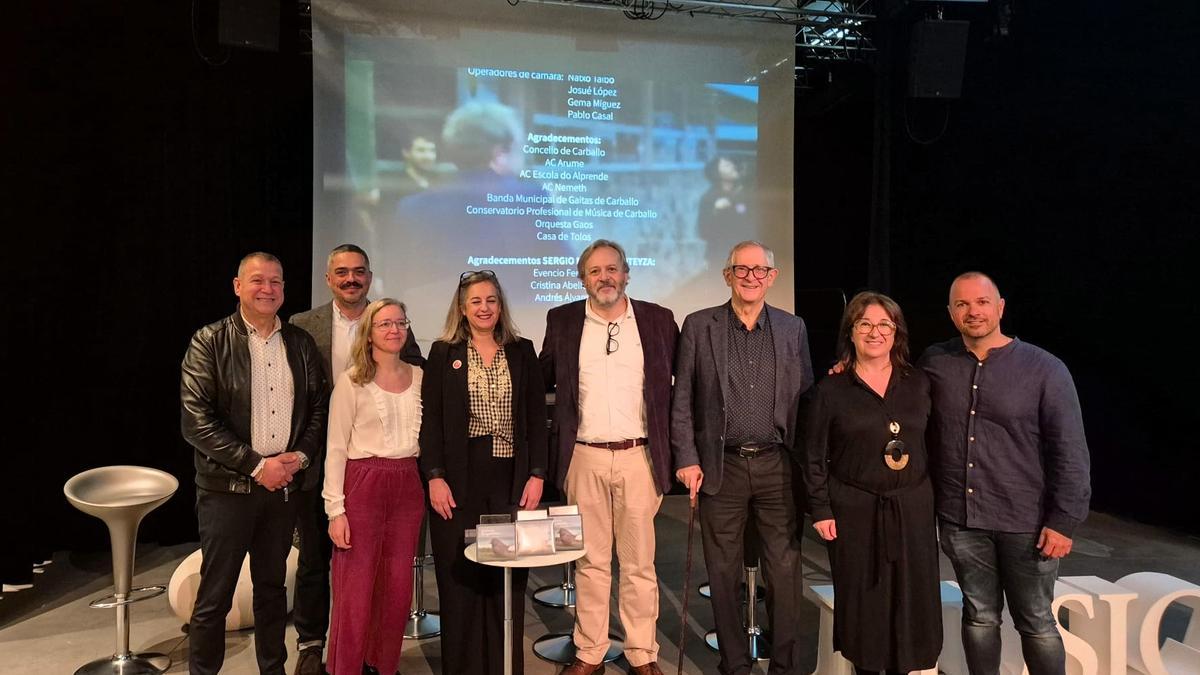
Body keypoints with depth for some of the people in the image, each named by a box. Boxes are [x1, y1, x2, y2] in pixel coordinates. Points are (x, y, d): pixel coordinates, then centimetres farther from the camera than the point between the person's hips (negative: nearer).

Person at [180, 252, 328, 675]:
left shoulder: (300, 343, 6)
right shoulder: (209, 342, -5)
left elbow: (318, 408, 9)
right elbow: (196, 421, -12)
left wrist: (300, 456, -7)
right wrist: (256, 465, -15)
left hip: (284, 483, 4)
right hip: (227, 486, -3)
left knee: (272, 588, 16)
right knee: (214, 596, 5)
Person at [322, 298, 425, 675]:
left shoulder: (418, 376, 8)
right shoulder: (352, 381, -4)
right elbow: (336, 449, -5)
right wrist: (335, 510, -10)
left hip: (408, 487, 4)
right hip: (363, 485, -4)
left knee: (397, 590, 10)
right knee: (356, 591, 1)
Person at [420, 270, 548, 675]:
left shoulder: (522, 352, 8)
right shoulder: (443, 353, 5)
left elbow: (537, 418, 6)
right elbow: (430, 420, 1)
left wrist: (536, 475, -2)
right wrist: (434, 477, -9)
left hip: (511, 479, 1)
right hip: (459, 479, -1)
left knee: (508, 579, 5)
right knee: (460, 578, 4)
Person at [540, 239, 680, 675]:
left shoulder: (658, 320, 3)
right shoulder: (562, 321, 5)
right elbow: (543, 379, 15)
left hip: (640, 457, -1)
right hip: (584, 458, 1)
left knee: (639, 562, 8)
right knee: (590, 560, 10)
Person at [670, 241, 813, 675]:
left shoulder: (793, 328, 7)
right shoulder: (699, 326, 2)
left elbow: (804, 397, 9)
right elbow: (682, 400, 1)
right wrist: (687, 459, -4)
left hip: (778, 465, 1)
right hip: (722, 467, -1)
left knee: (785, 570, 5)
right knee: (724, 573, 9)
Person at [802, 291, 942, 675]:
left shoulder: (919, 385, 5)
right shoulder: (830, 390, -2)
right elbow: (814, 457, -1)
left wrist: (935, 499, 3)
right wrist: (820, 510, -6)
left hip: (913, 509, 2)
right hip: (854, 511, -2)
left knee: (910, 599, 7)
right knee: (863, 600, 6)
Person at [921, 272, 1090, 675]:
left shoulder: (1045, 369, -8)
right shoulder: (934, 363, 0)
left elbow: (1070, 452, -7)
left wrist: (1064, 520, -10)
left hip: (1026, 523, -2)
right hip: (960, 520, 3)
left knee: (1035, 623, 10)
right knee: (980, 615, 16)